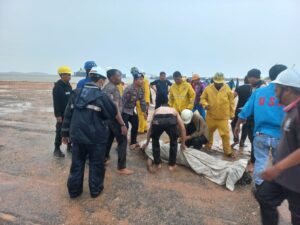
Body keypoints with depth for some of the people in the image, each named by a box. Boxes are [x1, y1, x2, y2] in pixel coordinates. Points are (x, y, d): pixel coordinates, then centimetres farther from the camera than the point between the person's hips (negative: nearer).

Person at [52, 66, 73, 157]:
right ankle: (57, 149, 10)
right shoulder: (57, 87, -13)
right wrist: (58, 115, -19)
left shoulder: (68, 86, 9)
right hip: (62, 114, -7)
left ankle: (69, 146, 25)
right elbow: (56, 102, -16)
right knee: (60, 131, -1)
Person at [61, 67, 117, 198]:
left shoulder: (76, 93, 3)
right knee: (96, 164, 13)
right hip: (96, 137, -5)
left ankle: (74, 191, 29)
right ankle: (95, 190, 26)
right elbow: (113, 114, -3)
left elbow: (68, 114, 7)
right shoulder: (101, 96, -14)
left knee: (77, 163, 17)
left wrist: (65, 133, 14)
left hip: (77, 135, 5)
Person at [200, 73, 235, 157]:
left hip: (223, 117, -1)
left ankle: (228, 151, 15)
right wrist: (205, 104, -17)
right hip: (211, 116, 2)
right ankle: (208, 146, 39)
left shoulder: (227, 89, -6)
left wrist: (232, 114, 4)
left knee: (225, 134, 0)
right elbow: (203, 98, 5)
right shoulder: (208, 88, -6)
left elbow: (231, 102, 2)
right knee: (209, 132, 17)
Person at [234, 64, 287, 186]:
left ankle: (258, 187, 21)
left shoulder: (258, 92, 0)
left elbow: (245, 111, 3)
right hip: (280, 136, -1)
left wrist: (237, 125, 15)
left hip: (261, 134, 1)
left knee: (260, 161, 13)